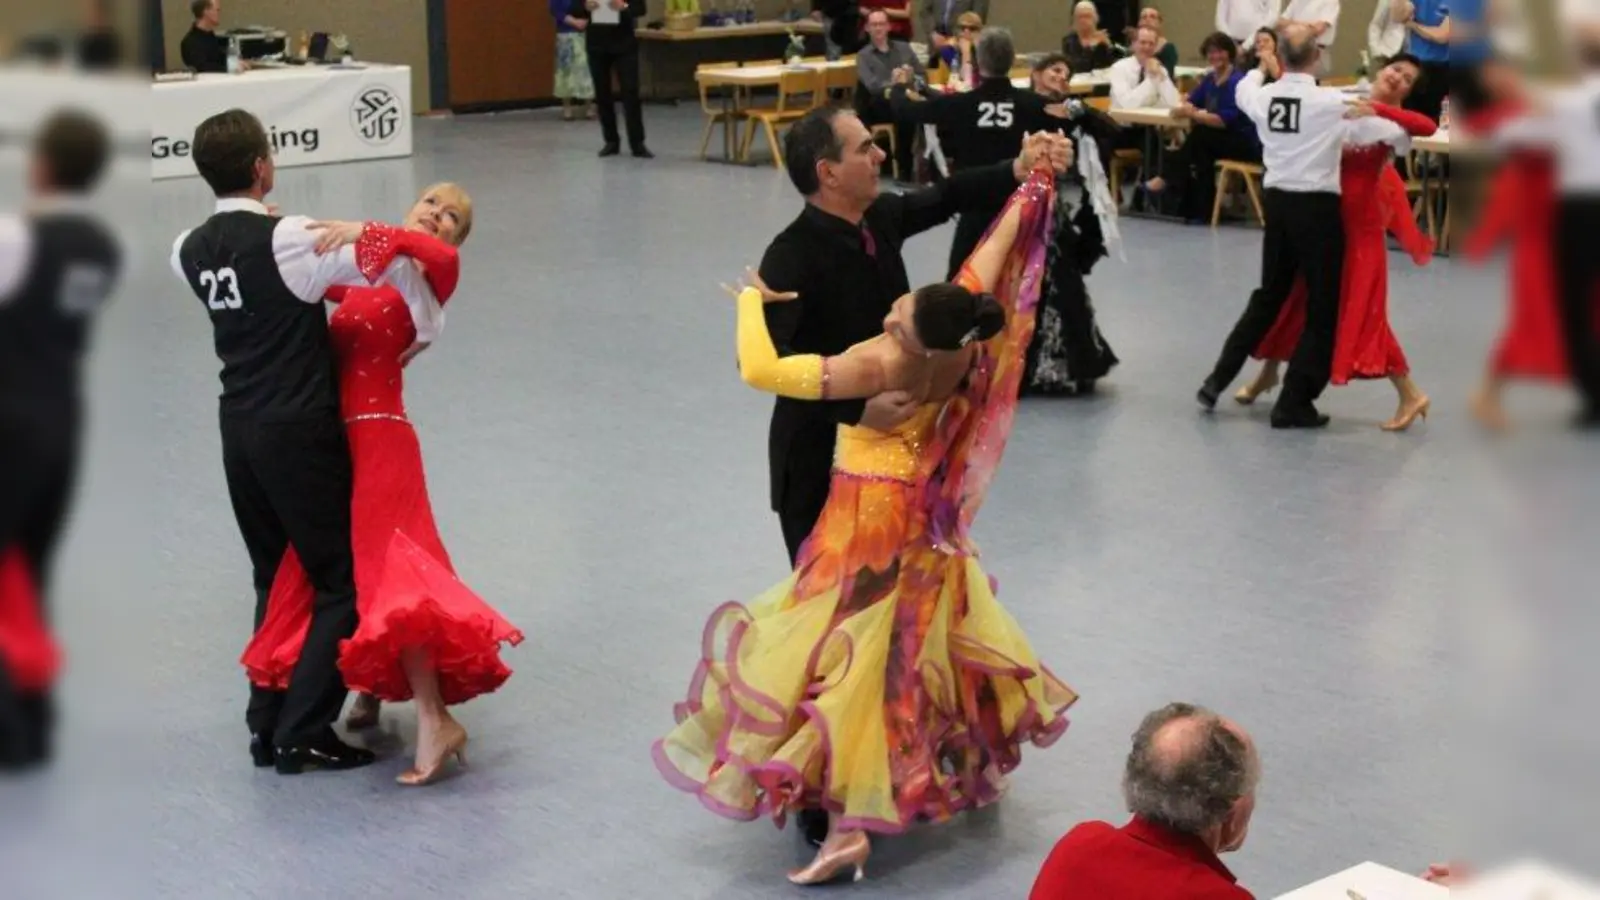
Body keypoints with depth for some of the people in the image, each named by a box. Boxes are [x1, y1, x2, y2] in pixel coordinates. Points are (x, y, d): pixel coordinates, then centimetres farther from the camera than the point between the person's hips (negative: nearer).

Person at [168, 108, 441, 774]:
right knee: (342, 582, 4)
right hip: (300, 431, -7)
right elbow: (394, 264, -20)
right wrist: (425, 328, -4)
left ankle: (267, 726, 23)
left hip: (238, 428, 7)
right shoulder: (288, 238, -17)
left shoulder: (189, 251, 3)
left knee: (276, 580, 21)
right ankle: (302, 734, 1)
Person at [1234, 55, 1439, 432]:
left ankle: (1411, 395, 8)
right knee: (1293, 296, 17)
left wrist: (1375, 108, -31)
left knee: (1362, 313, -4)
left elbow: (1428, 127, -30)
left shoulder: (1391, 119, -9)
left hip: (1360, 224, -5)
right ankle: (1269, 373, 38)